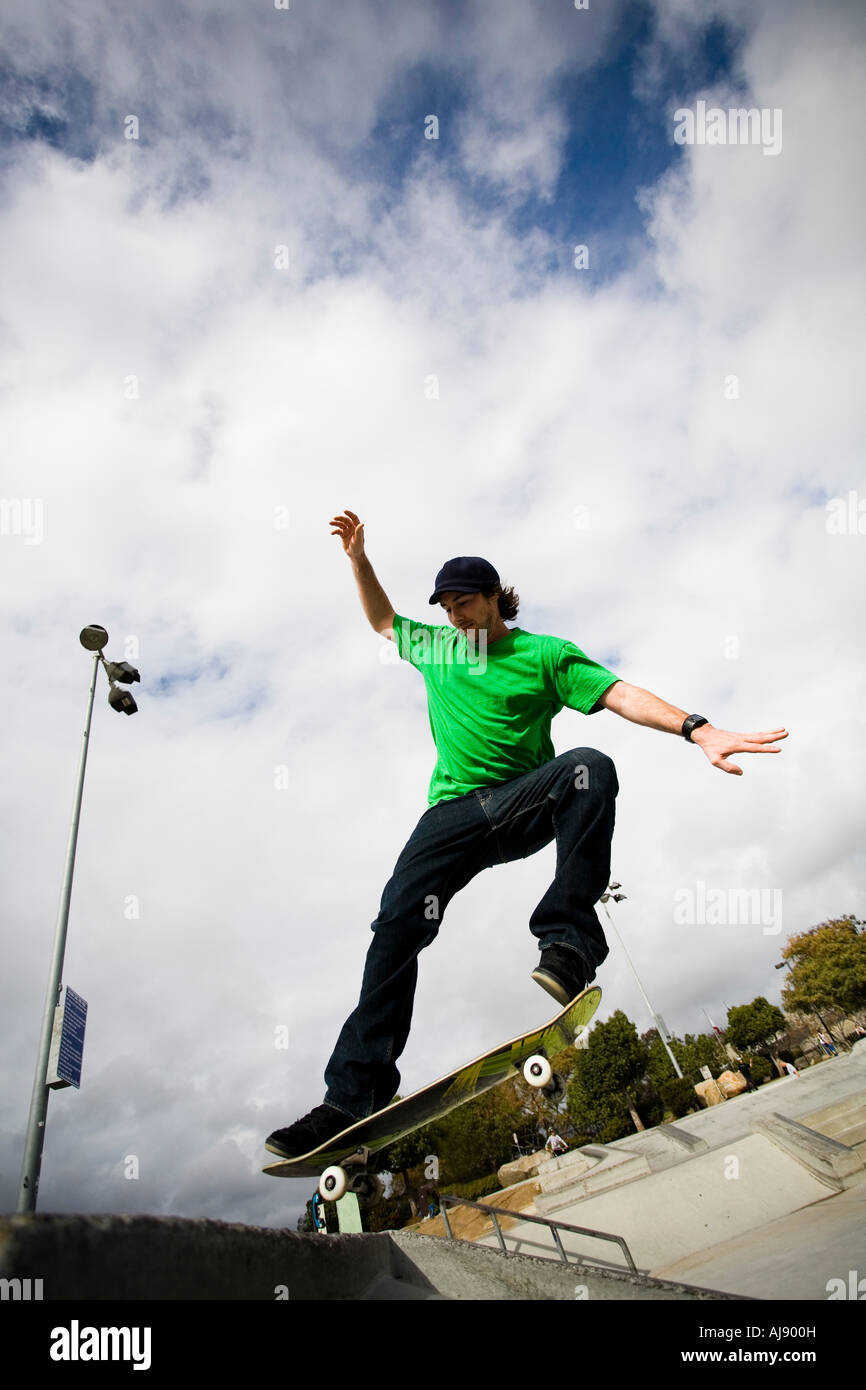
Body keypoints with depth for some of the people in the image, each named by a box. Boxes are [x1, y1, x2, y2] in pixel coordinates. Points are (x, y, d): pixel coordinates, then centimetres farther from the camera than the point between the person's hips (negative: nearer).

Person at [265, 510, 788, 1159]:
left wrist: (698, 728, -22)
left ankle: (569, 940, -37)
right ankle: (352, 1096, -13)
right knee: (397, 924, -17)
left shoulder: (544, 654, 4)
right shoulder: (437, 648, 19)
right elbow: (383, 620, 35)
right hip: (454, 813, 3)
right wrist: (359, 558, 23)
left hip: (524, 802, -2)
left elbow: (620, 694, -7)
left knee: (589, 767, -35)